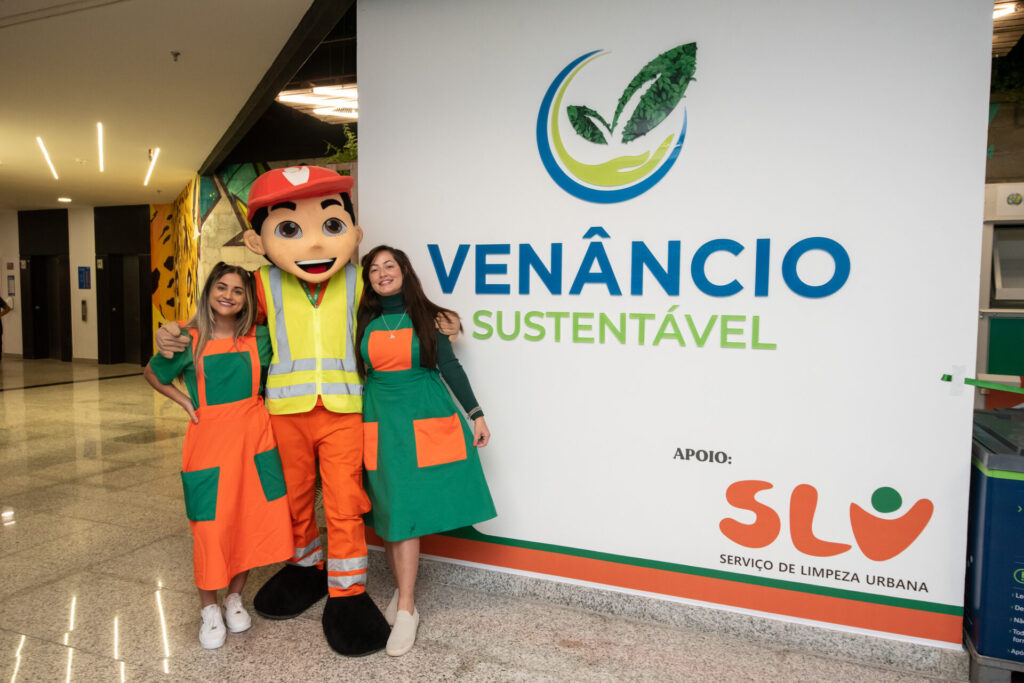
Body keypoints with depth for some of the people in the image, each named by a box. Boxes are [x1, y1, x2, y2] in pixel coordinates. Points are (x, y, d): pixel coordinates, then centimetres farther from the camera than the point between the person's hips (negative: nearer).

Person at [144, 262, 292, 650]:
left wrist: (258, 403, 3)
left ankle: (235, 598, 28)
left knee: (250, 520, 6)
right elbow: (152, 373, 13)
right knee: (211, 526, 2)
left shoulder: (259, 339, 2)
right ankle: (209, 609, 22)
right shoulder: (189, 340, -2)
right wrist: (184, 401, 1)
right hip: (209, 439, -2)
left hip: (254, 436, 2)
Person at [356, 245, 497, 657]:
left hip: (426, 422, -2)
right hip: (380, 422, 2)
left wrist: (476, 414, 0)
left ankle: (405, 607, 4)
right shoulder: (364, 322, 7)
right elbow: (354, 371, 12)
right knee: (390, 513, 4)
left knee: (404, 512, -4)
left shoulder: (426, 317, 2)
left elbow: (450, 367, 3)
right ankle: (403, 590, 21)